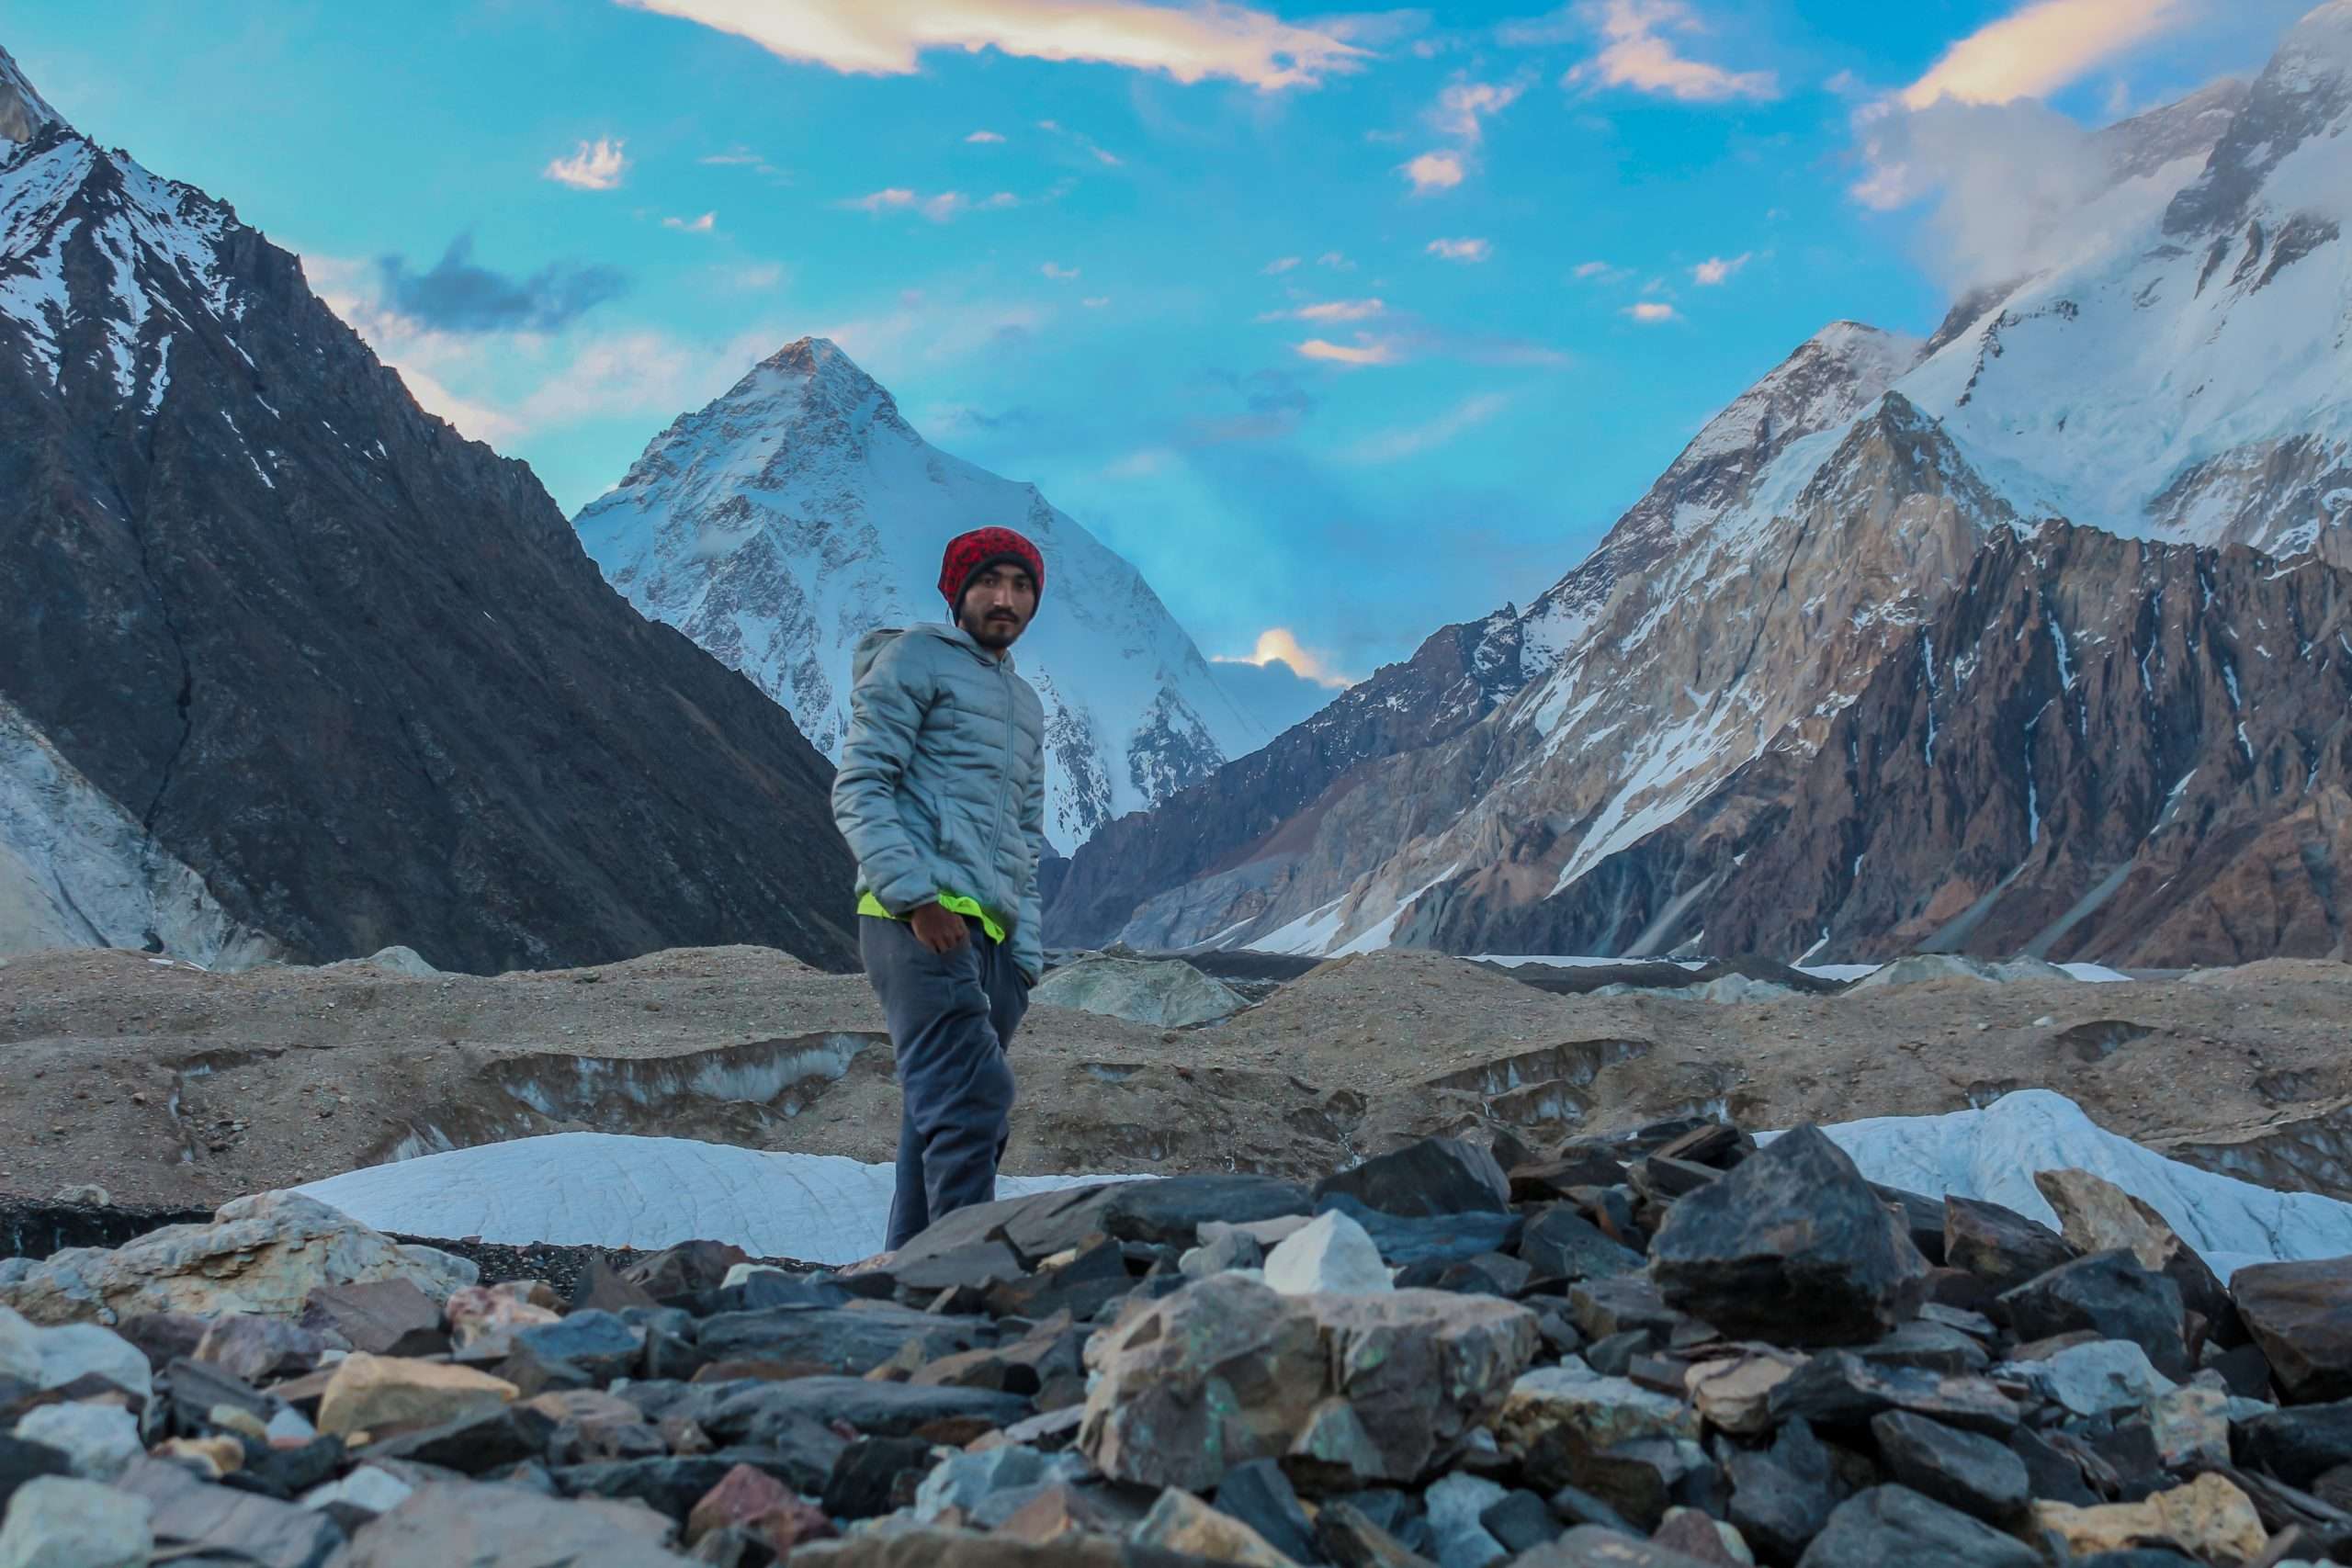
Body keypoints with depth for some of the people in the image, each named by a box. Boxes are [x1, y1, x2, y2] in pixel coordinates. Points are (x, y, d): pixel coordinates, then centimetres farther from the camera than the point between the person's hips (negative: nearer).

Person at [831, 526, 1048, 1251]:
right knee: (970, 1097, -20)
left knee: (941, 1122, 7)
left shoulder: (1026, 705, 27)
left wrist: (1025, 952, 14)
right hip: (917, 923, -8)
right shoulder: (914, 659, 4)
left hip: (990, 935, 8)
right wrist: (917, 896, -18)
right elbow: (857, 790, -7)